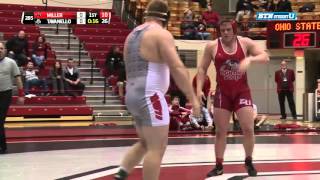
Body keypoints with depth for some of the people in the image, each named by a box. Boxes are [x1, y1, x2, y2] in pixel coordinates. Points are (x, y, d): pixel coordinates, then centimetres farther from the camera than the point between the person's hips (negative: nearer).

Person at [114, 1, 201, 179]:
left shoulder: (133, 35, 17)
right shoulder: (161, 33, -9)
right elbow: (177, 68, -17)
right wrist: (193, 98, -17)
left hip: (133, 96, 9)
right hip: (150, 96, -9)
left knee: (146, 143, 22)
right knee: (157, 148, -5)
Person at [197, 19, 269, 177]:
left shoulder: (245, 43, -5)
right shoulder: (212, 46, -5)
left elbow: (265, 57, -10)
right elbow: (202, 68, 3)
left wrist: (250, 59, -29)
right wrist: (199, 88, -7)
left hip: (242, 91, 0)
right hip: (222, 93, 0)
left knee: (248, 129, -6)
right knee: (220, 131, 3)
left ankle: (248, 162, 15)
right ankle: (219, 166, 14)